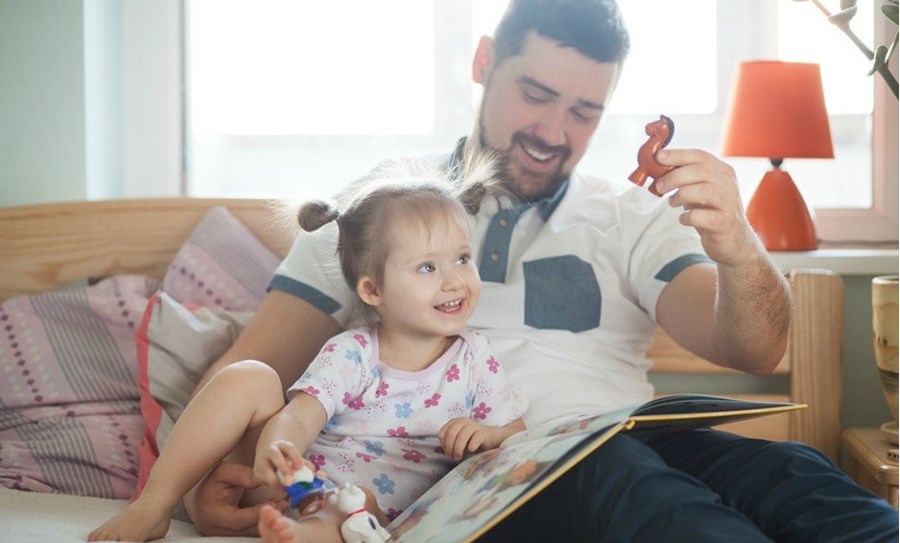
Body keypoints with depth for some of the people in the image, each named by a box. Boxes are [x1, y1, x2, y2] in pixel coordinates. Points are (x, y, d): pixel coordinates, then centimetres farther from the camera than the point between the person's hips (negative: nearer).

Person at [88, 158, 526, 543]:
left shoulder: (475, 360, 1)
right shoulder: (350, 354, -5)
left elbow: (519, 438, 6)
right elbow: (297, 418, -17)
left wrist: (485, 435, -18)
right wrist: (276, 448, -41)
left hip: (373, 507, -1)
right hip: (299, 477, 2)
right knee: (249, 379, -19)